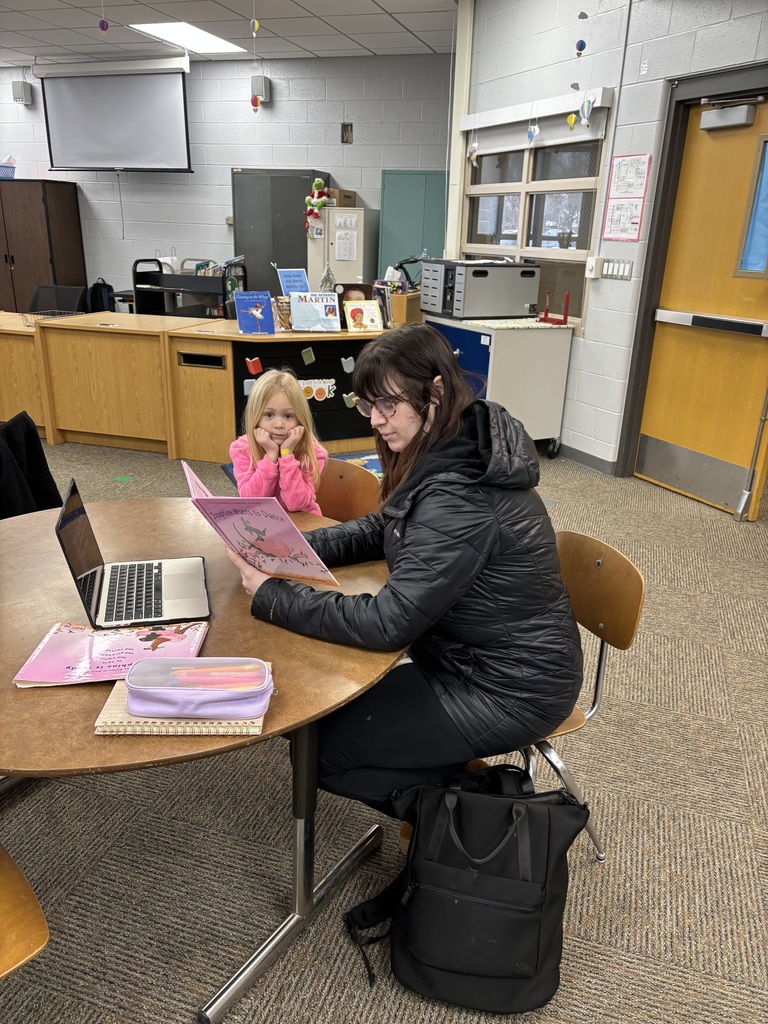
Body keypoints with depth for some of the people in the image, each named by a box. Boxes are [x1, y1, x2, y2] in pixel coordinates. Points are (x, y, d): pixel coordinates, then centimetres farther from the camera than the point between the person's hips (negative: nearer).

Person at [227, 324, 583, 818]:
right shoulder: (457, 451, -1)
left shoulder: (459, 497, -31)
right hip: (477, 657, 9)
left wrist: (272, 597, -19)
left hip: (509, 690, -9)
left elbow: (387, 624, -29)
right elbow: (381, 529, 10)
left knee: (322, 747, -5)